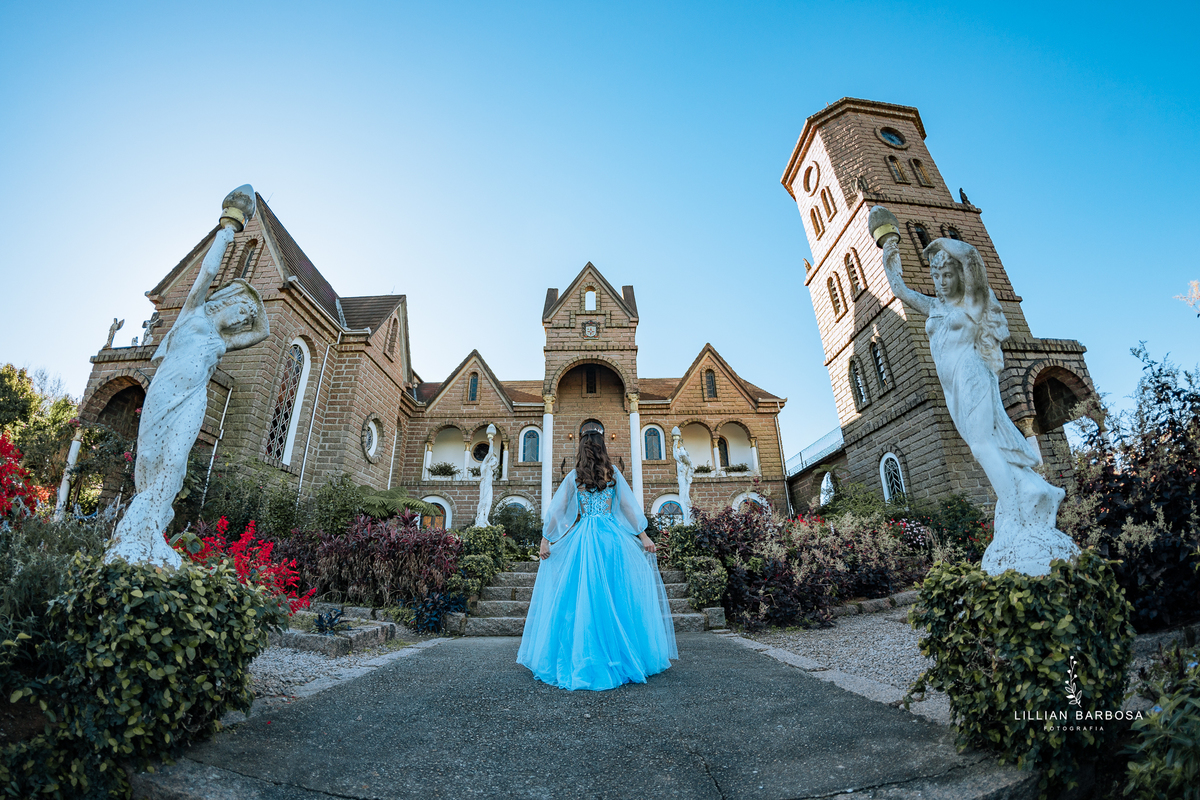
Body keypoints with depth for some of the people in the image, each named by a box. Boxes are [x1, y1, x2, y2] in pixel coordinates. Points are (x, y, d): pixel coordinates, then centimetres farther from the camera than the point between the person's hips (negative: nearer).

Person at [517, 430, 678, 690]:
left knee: (580, 595, 5)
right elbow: (628, 505, 2)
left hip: (582, 539, 0)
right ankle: (624, 652, 13)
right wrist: (643, 535, 4)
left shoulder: (574, 476, 4)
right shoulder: (612, 472, 4)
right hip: (612, 537, 0)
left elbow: (556, 509, 1)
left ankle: (581, 657, 10)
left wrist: (545, 539, 5)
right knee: (618, 593, 7)